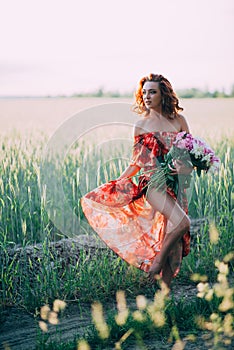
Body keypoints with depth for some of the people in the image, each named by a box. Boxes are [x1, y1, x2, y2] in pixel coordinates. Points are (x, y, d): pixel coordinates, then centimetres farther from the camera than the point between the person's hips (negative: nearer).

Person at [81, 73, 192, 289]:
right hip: (153, 182, -3)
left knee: (176, 242, 0)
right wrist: (117, 182, 3)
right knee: (181, 222, -27)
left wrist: (186, 168, -10)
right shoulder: (141, 125, 5)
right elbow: (137, 162, 10)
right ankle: (156, 263, -6)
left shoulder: (179, 120, 8)